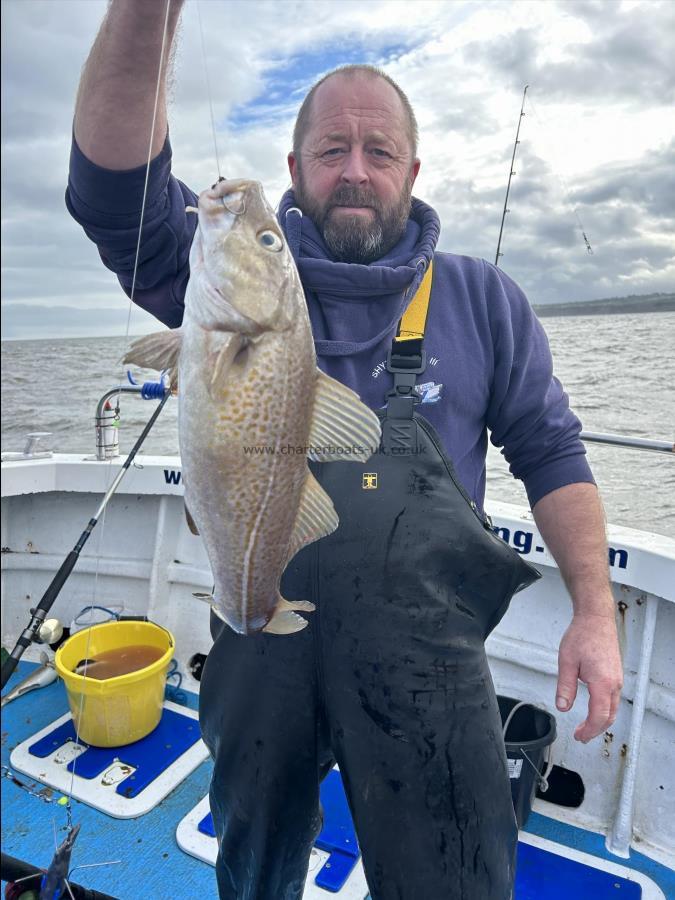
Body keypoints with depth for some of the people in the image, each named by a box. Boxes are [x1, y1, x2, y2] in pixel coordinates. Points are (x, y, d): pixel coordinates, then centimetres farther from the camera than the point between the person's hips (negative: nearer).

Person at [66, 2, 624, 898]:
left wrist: (595, 610, -4)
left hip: (426, 658, 0)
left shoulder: (483, 300, 1)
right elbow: (115, 192, -17)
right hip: (260, 648, 1)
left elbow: (551, 452, 3)